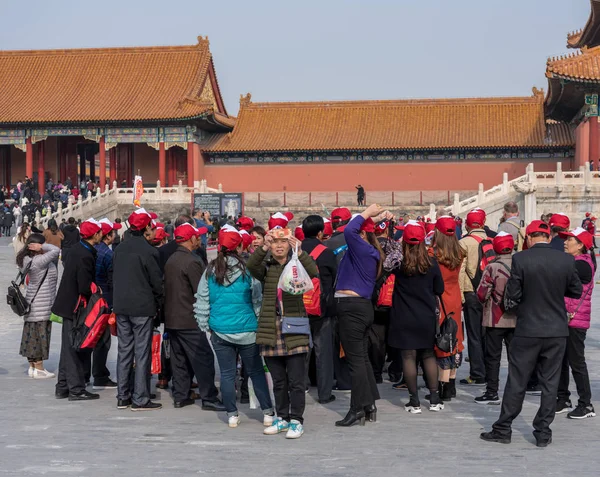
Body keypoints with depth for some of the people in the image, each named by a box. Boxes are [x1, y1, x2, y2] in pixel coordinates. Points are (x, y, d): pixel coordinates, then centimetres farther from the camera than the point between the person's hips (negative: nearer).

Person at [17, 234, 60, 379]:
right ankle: (39, 369, 1)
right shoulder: (39, 261, -18)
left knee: (32, 335, 13)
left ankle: (32, 366, 20)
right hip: (41, 305, -9)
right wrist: (42, 247, -15)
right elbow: (56, 250, -23)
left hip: (33, 304, 9)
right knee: (39, 334, -3)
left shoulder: (29, 260, 10)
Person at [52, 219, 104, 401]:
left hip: (68, 304, 9)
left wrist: (94, 287, 12)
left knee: (69, 348, 16)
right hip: (76, 307, -9)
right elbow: (85, 288, -25)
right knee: (75, 349, -2)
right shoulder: (85, 256, -23)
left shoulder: (77, 249, 5)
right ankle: (76, 389, 5)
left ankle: (63, 387, 23)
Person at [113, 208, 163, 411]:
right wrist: (158, 303, 6)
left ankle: (122, 397, 16)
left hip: (121, 305, 7)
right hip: (142, 307, -7)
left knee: (124, 350, 11)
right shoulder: (148, 251, -13)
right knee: (142, 353, -2)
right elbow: (156, 281, -9)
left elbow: (114, 276, 13)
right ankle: (140, 399, 0)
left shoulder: (120, 249, 7)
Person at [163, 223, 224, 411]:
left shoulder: (171, 260, 12)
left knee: (179, 358, 13)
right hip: (189, 321, -9)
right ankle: (209, 398, -3)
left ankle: (180, 396, 16)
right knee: (204, 358, -4)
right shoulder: (191, 261, -16)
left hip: (172, 319, 9)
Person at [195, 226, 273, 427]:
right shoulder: (247, 269, -8)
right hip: (246, 329, -2)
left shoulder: (210, 271, 1)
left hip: (220, 330, 2)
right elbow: (258, 299, -3)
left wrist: (204, 325, 17)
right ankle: (268, 413, 7)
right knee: (256, 371, 6)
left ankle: (232, 415, 10)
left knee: (227, 373, 9)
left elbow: (202, 300, 7)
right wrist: (262, 324, 8)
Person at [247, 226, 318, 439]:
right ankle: (282, 418, 23)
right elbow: (251, 265, -13)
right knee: (278, 381, 12)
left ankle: (296, 421, 4)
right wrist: (264, 248, -30)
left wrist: (299, 252, -32)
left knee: (296, 380, -3)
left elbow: (312, 272, -16)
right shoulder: (266, 268, 8)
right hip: (271, 331, 2)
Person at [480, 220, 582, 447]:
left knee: (516, 382, 7)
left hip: (528, 329, -2)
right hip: (557, 330, 2)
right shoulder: (566, 260, -4)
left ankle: (503, 429, 14)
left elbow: (512, 295, -9)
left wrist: (511, 307, 12)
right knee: (550, 383, 10)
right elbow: (577, 291, 6)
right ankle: (543, 433, 13)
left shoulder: (520, 259, -12)